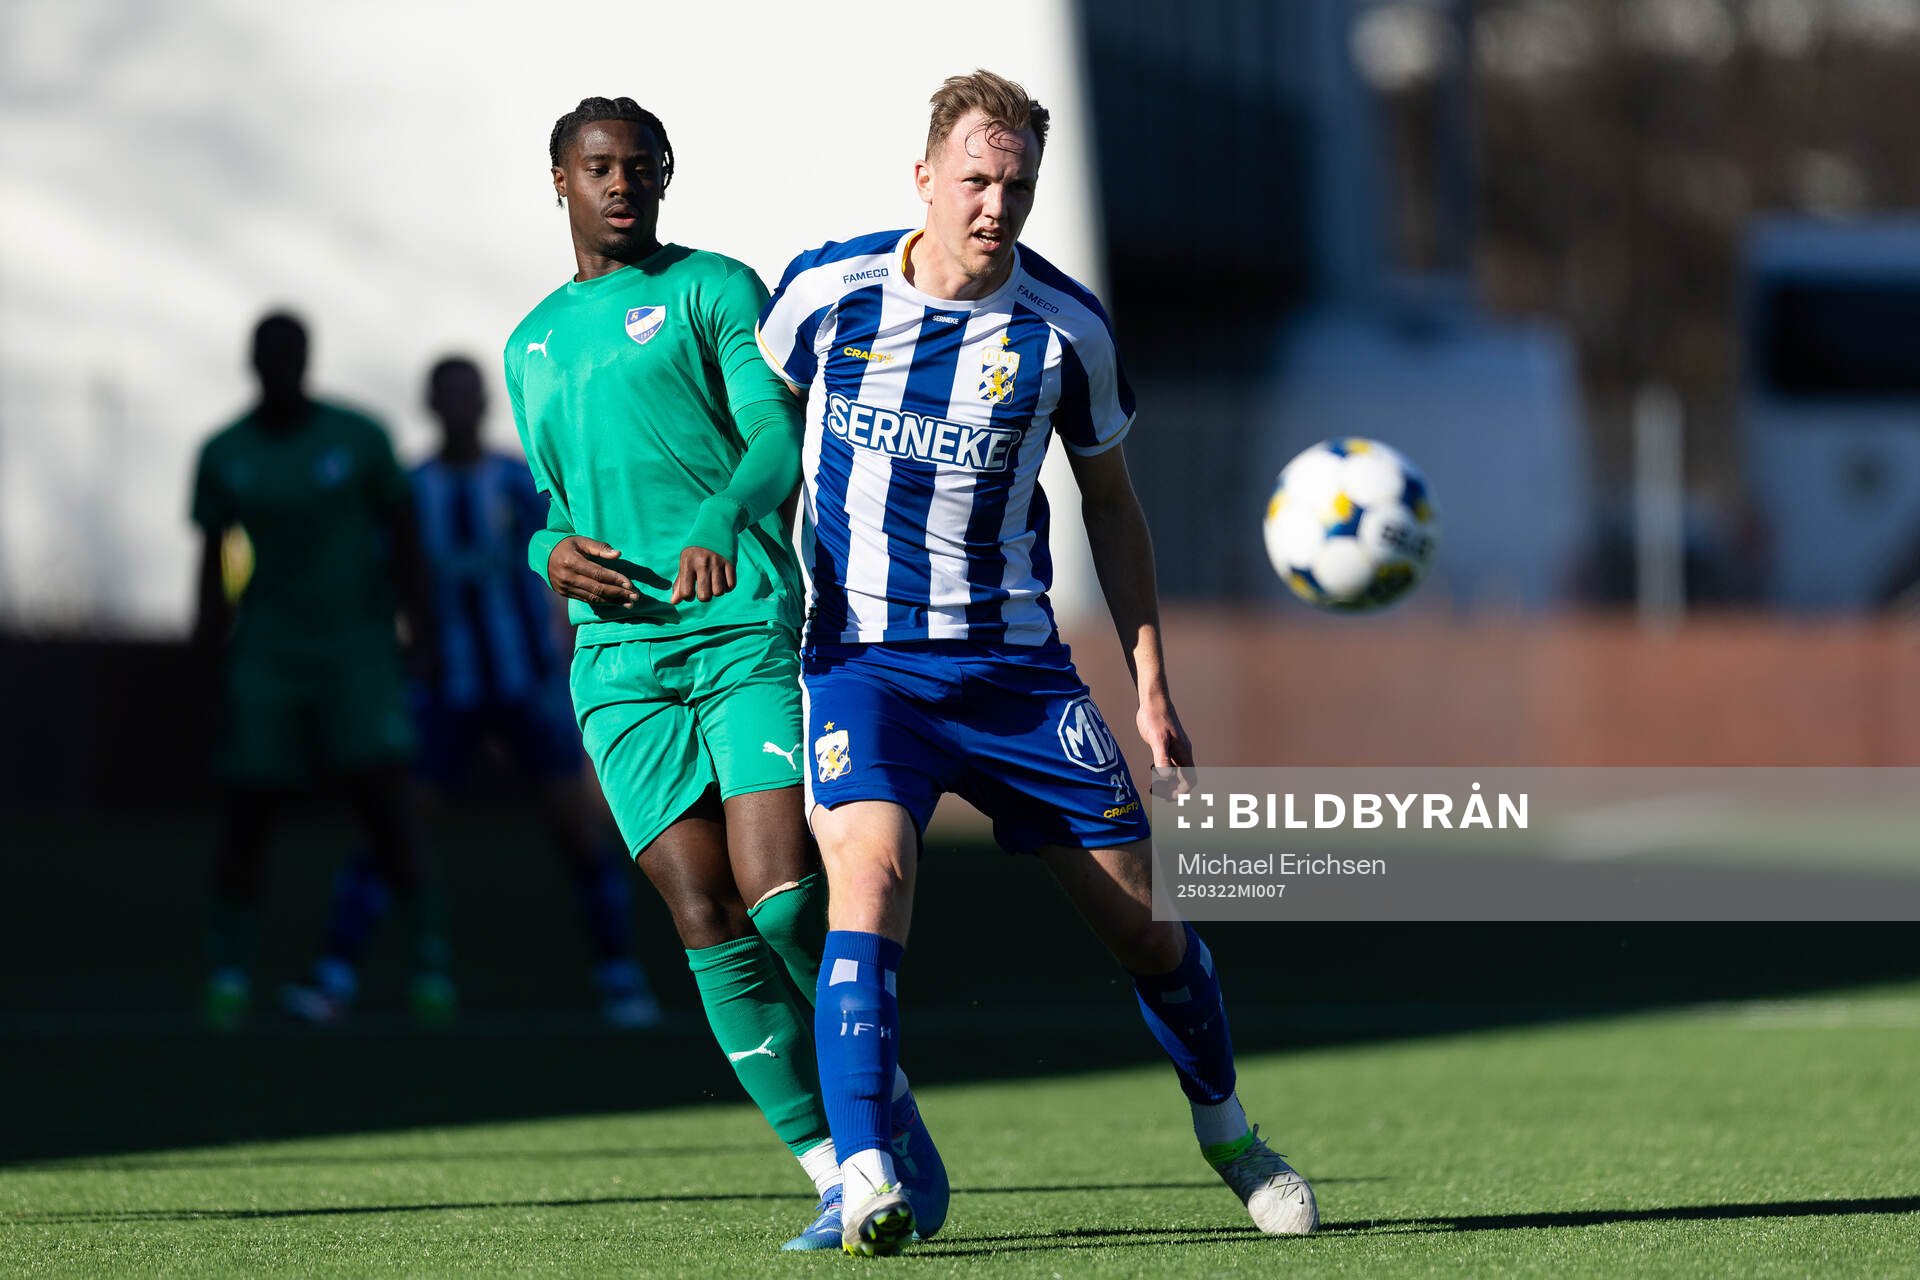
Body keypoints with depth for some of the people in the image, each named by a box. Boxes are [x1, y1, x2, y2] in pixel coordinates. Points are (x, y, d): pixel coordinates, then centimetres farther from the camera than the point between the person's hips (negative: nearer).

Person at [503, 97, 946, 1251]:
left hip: (747, 630, -4)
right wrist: (553, 553, 6)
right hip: (620, 665, 4)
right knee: (708, 920, -9)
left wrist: (720, 523, -30)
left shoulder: (714, 290, 7)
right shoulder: (532, 347, 23)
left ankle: (890, 1112, 6)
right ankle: (832, 1171, -5)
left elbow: (778, 441, -8)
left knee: (782, 896, -17)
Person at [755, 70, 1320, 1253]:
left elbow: (1110, 502, 9)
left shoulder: (1066, 329, -5)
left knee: (1142, 919, 5)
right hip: (860, 656, -2)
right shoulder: (828, 292, -7)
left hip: (1015, 665, 2)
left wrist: (1152, 687, 7)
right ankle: (864, 1182, -32)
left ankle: (1228, 1134, 32)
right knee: (870, 870, -28)